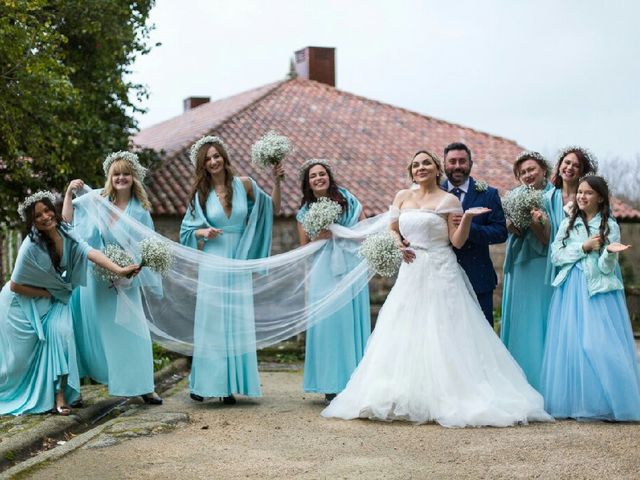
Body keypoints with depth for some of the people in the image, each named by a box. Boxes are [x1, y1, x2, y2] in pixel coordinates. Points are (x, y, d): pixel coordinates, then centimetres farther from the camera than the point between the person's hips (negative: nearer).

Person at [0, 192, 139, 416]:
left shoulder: (64, 232, -13)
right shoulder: (31, 247, -27)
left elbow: (89, 252, -25)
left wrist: (119, 270, -36)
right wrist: (45, 293, -13)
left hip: (53, 299, 4)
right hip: (24, 300, -4)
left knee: (61, 332, -18)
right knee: (24, 353, 1)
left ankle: (59, 395, -13)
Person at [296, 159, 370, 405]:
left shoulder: (347, 200, 5)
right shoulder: (305, 212, 8)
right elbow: (304, 249, 11)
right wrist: (319, 238, -7)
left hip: (352, 268, 0)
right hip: (324, 271, 0)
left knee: (353, 321, 1)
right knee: (328, 322, -3)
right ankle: (332, 386, 2)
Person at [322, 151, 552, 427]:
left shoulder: (449, 200, -1)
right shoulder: (402, 197, 12)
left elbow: (457, 241, -4)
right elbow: (392, 230, 22)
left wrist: (467, 218, -20)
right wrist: (398, 243, 1)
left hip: (441, 276, -5)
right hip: (410, 275, 5)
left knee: (441, 338, -6)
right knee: (405, 338, 3)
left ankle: (447, 400, -2)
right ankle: (405, 399, 9)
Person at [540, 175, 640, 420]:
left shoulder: (609, 226, 3)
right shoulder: (568, 224, 12)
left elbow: (606, 268, -3)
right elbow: (556, 256, 3)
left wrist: (610, 252, -24)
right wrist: (584, 248, -6)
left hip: (598, 291, -3)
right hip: (570, 290, 3)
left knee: (601, 345, -9)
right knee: (569, 344, -1)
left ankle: (603, 404, -3)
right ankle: (573, 402, 4)